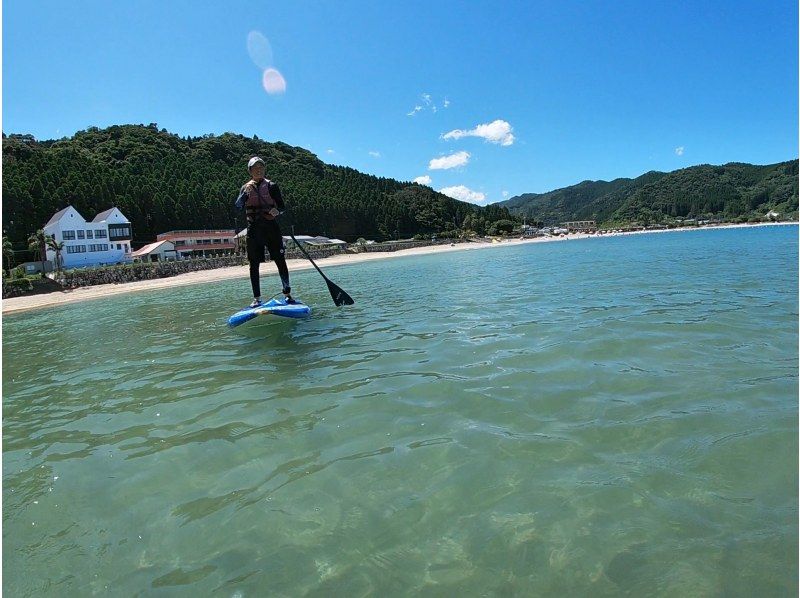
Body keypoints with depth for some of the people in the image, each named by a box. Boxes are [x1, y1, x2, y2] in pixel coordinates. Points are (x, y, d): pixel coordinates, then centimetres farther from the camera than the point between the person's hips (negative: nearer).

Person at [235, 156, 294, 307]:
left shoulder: (271, 186, 4)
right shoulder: (246, 187, 9)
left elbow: (282, 207, 2)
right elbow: (238, 206, -5)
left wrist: (277, 211, -20)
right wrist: (246, 192, -18)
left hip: (271, 227, -2)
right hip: (253, 229, 2)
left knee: (280, 261, -4)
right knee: (254, 265, 2)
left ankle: (287, 294, 6)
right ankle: (256, 298, 8)